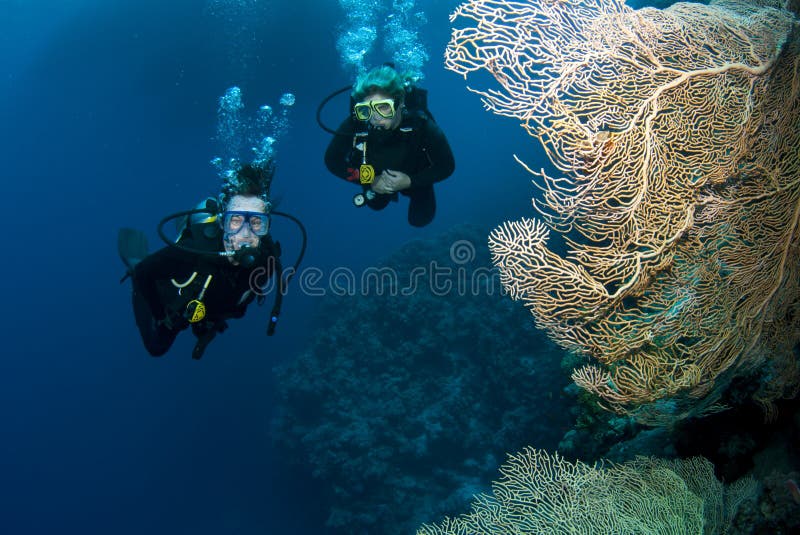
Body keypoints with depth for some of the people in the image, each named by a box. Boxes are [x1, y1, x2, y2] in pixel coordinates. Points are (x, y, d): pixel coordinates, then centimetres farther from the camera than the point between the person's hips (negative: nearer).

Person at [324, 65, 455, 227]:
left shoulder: (420, 124, -41)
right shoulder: (354, 125, -40)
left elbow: (447, 166, -27)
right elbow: (332, 161, -22)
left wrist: (410, 181, -36)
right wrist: (371, 183, -28)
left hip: (413, 178, -2)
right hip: (377, 179, 2)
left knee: (419, 220, 14)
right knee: (376, 205, 27)